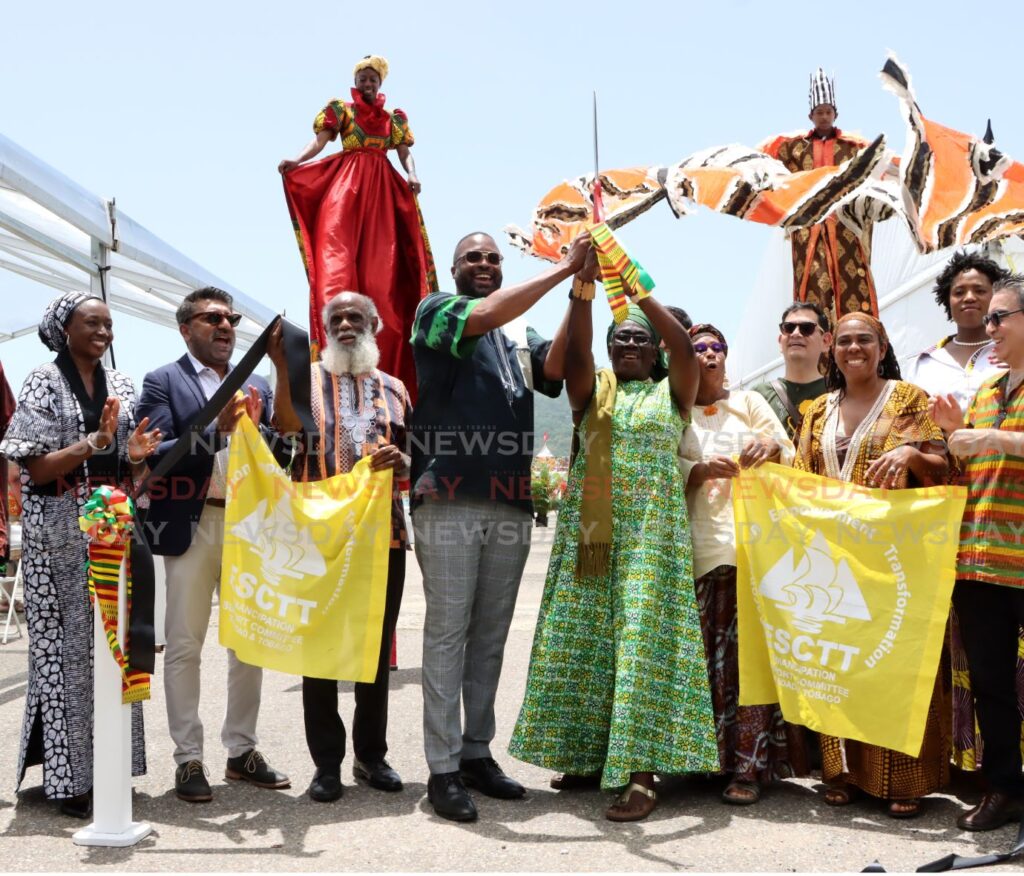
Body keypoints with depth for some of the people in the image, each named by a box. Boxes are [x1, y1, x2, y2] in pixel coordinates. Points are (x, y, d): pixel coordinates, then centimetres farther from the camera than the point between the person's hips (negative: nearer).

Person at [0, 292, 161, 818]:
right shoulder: (44, 384, -2)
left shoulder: (121, 387, 13)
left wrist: (136, 455, -5)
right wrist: (95, 442, -18)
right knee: (66, 646, -3)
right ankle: (67, 776, 6)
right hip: (62, 531, -5)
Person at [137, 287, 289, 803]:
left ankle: (242, 750, 21)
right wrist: (215, 429, -20)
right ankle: (188, 759, 11)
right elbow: (155, 456, -11)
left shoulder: (256, 385, 14)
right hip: (192, 526, -4)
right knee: (184, 646, 2)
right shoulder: (163, 382, 1)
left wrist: (254, 428, -11)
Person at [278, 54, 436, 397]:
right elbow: (319, 140, -2)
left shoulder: (394, 119, 19)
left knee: (381, 267, -5)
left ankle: (382, 354, -3)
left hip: (383, 190, 3)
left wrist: (412, 175, -10)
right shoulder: (340, 110, 10)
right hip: (345, 185, -3)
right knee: (337, 256, -16)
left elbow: (406, 153, 12)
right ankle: (337, 348, -20)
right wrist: (296, 161, -21)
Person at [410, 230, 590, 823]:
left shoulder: (521, 337, 19)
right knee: (448, 632, -4)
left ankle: (477, 752, 19)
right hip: (450, 499, -5)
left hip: (511, 504, 5)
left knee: (491, 635, 9)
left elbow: (555, 368, -2)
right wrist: (565, 268, -15)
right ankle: (444, 769, 1)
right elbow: (486, 314, -17)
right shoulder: (436, 311, 5)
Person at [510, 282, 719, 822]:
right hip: (591, 529, 3)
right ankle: (591, 756, 15)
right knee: (587, 638, 3)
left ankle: (640, 773, -8)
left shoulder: (670, 392, 9)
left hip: (651, 529, -2)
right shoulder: (592, 390, 12)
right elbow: (575, 348, -6)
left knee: (644, 639, -8)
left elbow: (684, 347, -8)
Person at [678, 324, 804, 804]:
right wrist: (702, 470, -14)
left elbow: (789, 453, 11)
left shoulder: (748, 402, 17)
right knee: (710, 652, -4)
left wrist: (771, 448, -11)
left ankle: (749, 765, -5)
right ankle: (708, 759, 7)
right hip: (703, 544, 0)